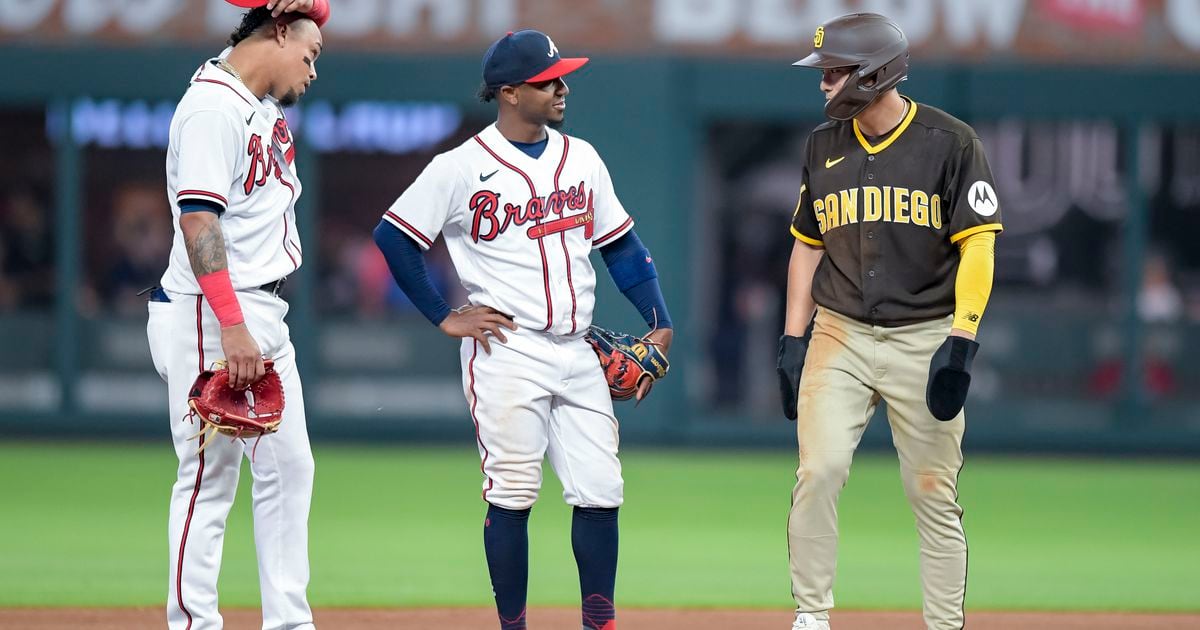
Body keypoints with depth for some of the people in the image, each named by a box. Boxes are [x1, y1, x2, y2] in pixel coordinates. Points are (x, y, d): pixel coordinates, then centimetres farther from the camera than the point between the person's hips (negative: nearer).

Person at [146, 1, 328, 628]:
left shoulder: (263, 105, 13)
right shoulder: (212, 106, -15)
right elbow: (198, 220, -22)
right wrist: (232, 327, -27)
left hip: (266, 318, 10)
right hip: (211, 318, -10)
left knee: (288, 469, 10)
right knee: (210, 478, -7)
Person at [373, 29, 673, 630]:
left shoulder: (581, 158, 11)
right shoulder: (461, 168, -6)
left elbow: (620, 244, 17)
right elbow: (392, 237, -3)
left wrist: (660, 322, 8)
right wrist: (446, 319, -5)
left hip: (577, 354, 5)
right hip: (505, 353, -5)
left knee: (600, 492, 1)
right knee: (511, 495, -4)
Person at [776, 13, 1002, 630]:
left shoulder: (950, 142, -5)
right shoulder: (823, 146, 8)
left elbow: (977, 245, -7)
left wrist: (960, 343, -15)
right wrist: (793, 341, 9)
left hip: (924, 341, -3)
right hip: (839, 337, 3)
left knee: (933, 493, 0)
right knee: (818, 471, -13)